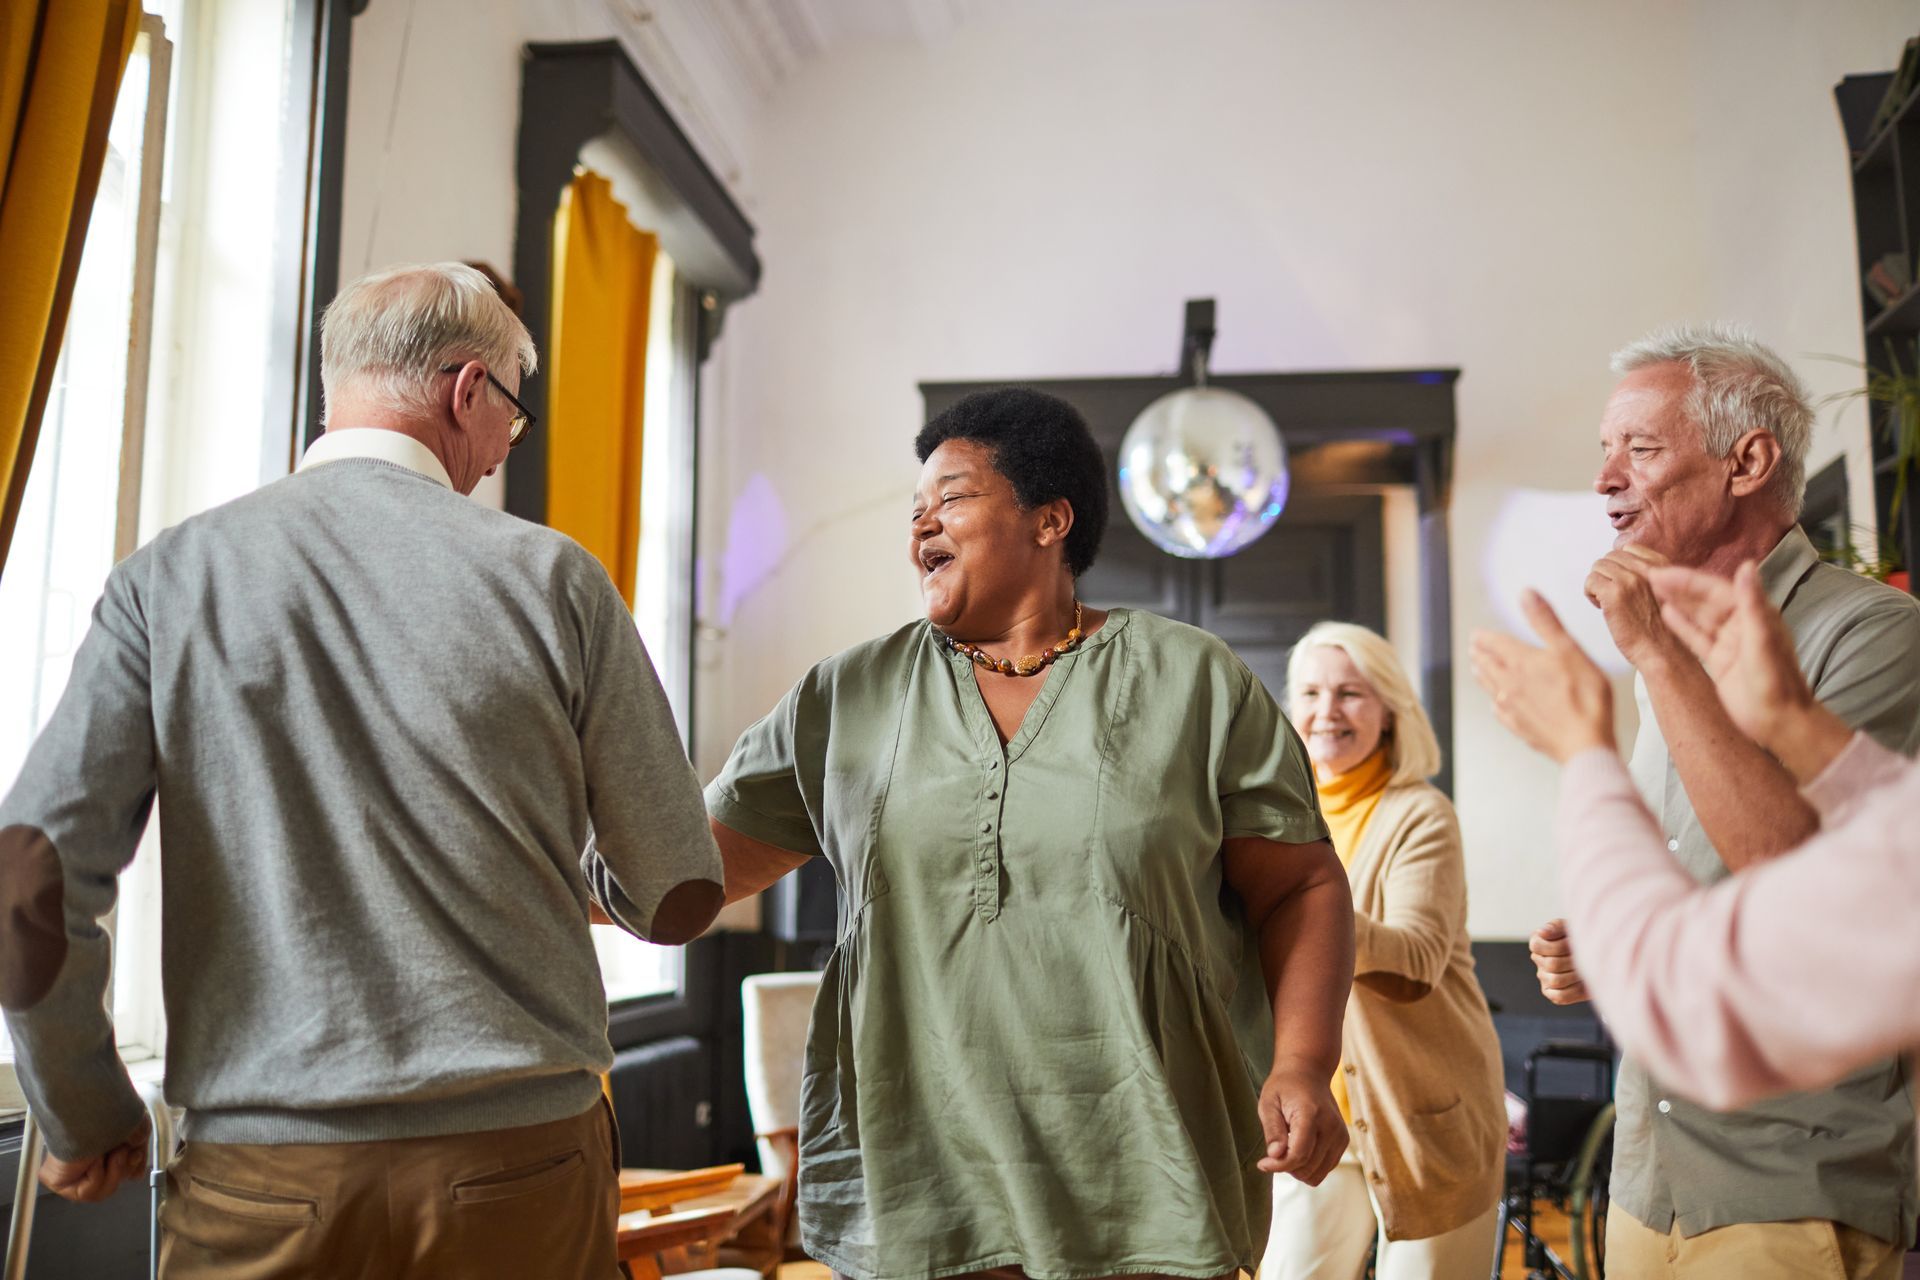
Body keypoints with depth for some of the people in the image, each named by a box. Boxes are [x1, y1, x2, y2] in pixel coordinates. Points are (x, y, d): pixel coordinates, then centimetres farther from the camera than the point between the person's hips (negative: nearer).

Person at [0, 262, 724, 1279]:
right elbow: (678, 899, -1)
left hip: (262, 1192, 1)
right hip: (520, 1167, 0)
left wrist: (86, 1119, 9)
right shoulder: (551, 577, -5)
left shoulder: (169, 578, -1)